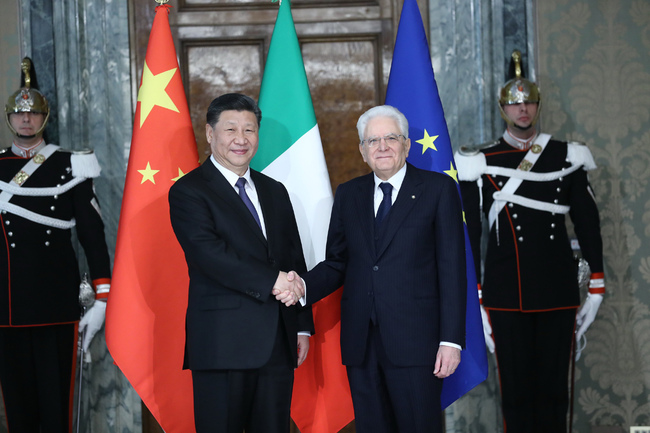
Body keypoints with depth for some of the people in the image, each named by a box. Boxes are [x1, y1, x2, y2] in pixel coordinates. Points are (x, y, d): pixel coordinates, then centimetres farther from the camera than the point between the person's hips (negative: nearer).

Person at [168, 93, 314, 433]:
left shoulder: (275, 192, 18)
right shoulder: (188, 191, -2)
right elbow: (209, 252, -16)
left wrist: (303, 326, 12)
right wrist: (270, 280, -20)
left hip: (279, 342, 6)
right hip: (223, 344, -5)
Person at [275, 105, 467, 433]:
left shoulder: (439, 189, 2)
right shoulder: (348, 194, 14)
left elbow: (452, 268, -3)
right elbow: (336, 262, 14)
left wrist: (451, 341, -9)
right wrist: (303, 286, -8)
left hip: (414, 342, -4)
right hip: (361, 343, 4)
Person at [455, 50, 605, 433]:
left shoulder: (567, 158, 7)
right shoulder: (482, 164, 2)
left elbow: (588, 223, 9)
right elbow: (469, 233, 2)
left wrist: (596, 286, 6)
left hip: (558, 290, 2)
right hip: (506, 295, -1)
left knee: (554, 388, 7)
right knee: (517, 389, 3)